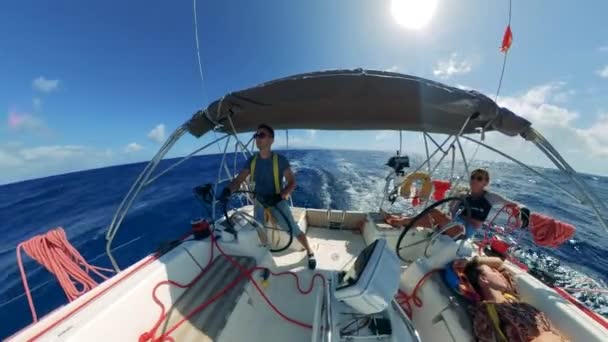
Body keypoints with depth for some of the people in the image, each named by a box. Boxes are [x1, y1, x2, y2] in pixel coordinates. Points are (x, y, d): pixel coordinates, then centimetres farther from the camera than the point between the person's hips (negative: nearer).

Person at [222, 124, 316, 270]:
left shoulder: (280, 159, -14)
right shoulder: (252, 161, -3)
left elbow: (292, 182, -14)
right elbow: (239, 179, -6)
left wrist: (279, 196, -31)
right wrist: (228, 189, -28)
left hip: (277, 202, -4)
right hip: (259, 203, 4)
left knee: (295, 231, -2)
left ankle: (310, 252, 25)